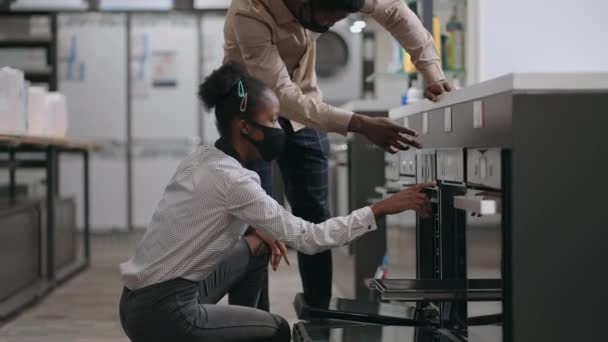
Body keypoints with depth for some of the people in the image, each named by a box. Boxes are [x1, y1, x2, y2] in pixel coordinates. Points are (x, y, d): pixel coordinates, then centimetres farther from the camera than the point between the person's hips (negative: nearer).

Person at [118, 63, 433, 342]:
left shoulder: (204, 159, 7)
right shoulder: (230, 179, -20)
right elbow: (307, 238, -19)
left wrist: (258, 234, 7)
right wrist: (382, 208, -15)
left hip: (148, 297, 9)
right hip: (160, 312, -9)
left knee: (256, 250, 19)